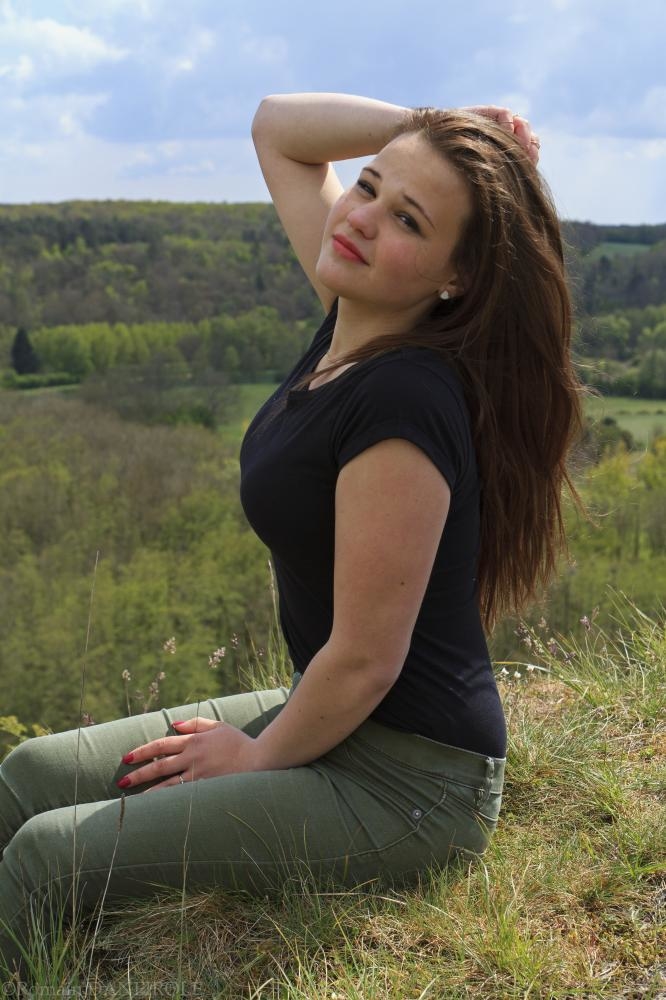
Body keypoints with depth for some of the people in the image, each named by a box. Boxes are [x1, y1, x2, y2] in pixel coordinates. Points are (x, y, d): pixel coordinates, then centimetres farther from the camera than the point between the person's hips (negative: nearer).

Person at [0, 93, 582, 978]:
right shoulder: (358, 318, -3)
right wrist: (425, 127, -7)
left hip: (409, 783, -9)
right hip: (327, 712, 9)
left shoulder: (403, 399, -28)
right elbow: (277, 126, 9)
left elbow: (368, 657, -23)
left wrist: (259, 759, -6)